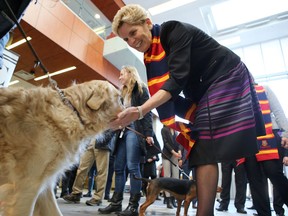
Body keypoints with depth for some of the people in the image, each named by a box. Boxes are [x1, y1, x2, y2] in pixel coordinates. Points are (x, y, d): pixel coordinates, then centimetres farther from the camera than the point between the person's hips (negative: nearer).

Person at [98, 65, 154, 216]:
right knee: (119, 168, 5)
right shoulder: (123, 92, 24)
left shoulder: (140, 89, 2)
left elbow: (147, 112, -8)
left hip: (134, 130, -7)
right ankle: (116, 202, 13)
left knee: (132, 167, -10)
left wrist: (148, 133, -17)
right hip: (123, 132, 8)